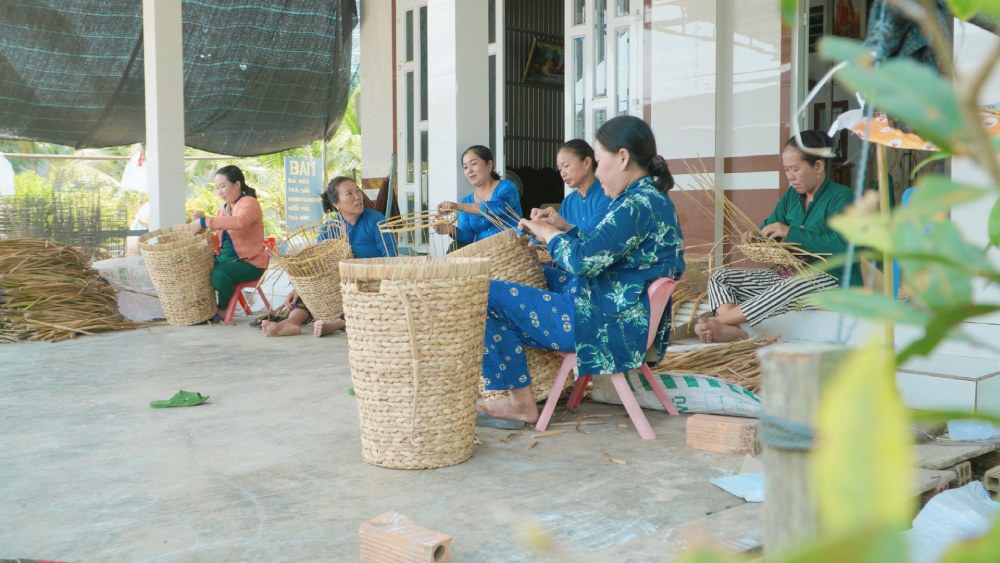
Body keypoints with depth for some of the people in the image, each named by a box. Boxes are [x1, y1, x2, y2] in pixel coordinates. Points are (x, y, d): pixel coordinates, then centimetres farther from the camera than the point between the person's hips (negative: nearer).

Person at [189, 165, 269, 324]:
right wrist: (199, 223, 0)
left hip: (250, 262, -8)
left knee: (219, 274, -32)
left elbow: (240, 221, -34)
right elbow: (216, 240, 15)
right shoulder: (224, 208, 17)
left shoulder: (249, 203, -9)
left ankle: (223, 310, -6)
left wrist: (205, 221, -33)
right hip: (224, 257, 8)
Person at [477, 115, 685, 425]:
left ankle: (521, 402, 4)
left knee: (491, 294, -10)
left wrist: (547, 233, -8)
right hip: (628, 323, 11)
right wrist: (565, 228, 12)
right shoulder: (651, 199, 14)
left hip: (613, 329, -11)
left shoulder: (638, 205, -19)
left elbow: (582, 259, -26)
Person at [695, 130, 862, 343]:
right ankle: (731, 329, -33)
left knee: (790, 287, -42)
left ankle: (720, 320, -35)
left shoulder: (841, 197, -9)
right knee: (720, 277, -4)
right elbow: (770, 228, 13)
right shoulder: (791, 196, 13)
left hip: (832, 279, -8)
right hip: (788, 274, 8)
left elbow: (843, 244, -24)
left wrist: (791, 233, -24)